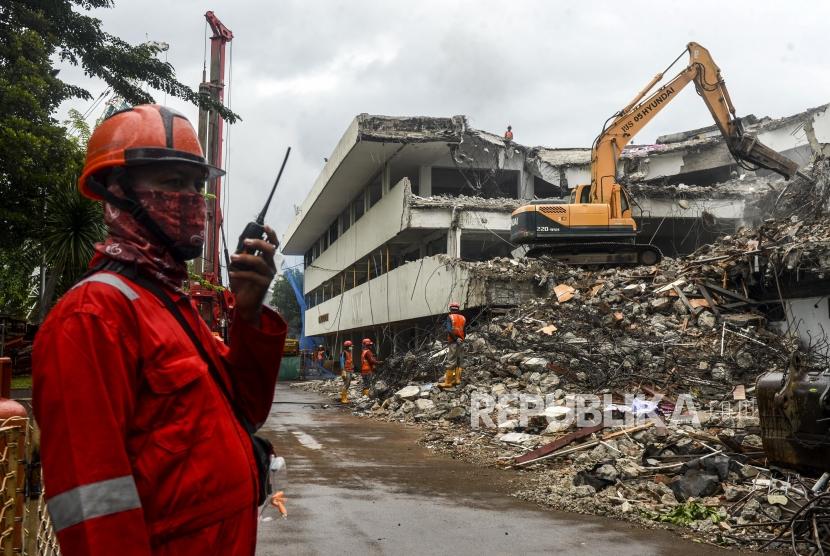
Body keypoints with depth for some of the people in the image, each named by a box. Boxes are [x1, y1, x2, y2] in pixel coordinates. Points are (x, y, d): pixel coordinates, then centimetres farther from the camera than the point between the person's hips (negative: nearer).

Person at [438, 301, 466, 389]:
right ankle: (457, 379, 14)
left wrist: (456, 339, -14)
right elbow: (465, 331, 7)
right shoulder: (463, 318, 7)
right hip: (461, 342, 5)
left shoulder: (450, 317, -7)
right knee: (459, 361, 12)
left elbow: (449, 330, -19)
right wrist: (461, 339, 15)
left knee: (451, 362, -5)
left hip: (453, 342, -5)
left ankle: (448, 382, -3)